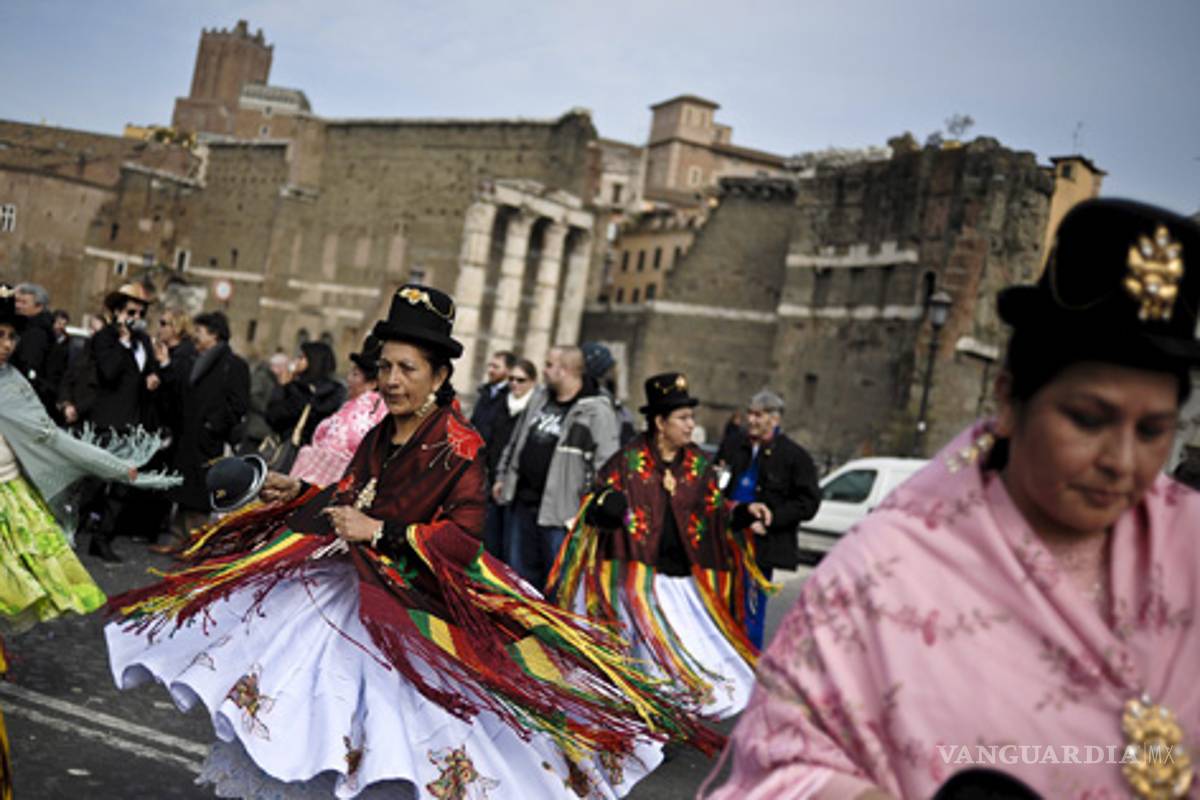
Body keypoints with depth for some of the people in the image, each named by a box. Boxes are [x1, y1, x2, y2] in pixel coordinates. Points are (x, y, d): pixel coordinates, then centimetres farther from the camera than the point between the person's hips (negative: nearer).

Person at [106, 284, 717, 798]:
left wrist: (381, 534, -25)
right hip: (351, 591, 8)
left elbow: (464, 536, -23)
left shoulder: (457, 447, -15)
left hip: (414, 608, -7)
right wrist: (299, 494, 15)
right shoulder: (381, 436, 8)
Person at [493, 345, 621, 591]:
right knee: (518, 569, 17)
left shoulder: (596, 411, -12)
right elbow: (516, 440, 23)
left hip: (558, 509, -7)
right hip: (520, 501, 7)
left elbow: (606, 464, -16)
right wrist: (503, 477, 22)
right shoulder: (539, 398, 13)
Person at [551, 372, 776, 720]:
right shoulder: (628, 460, -2)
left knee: (695, 645, 1)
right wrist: (606, 505, -20)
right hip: (638, 577, -3)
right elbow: (594, 509, 1)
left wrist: (743, 512, -6)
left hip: (684, 579, 4)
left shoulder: (698, 464, 7)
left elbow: (715, 513, 11)